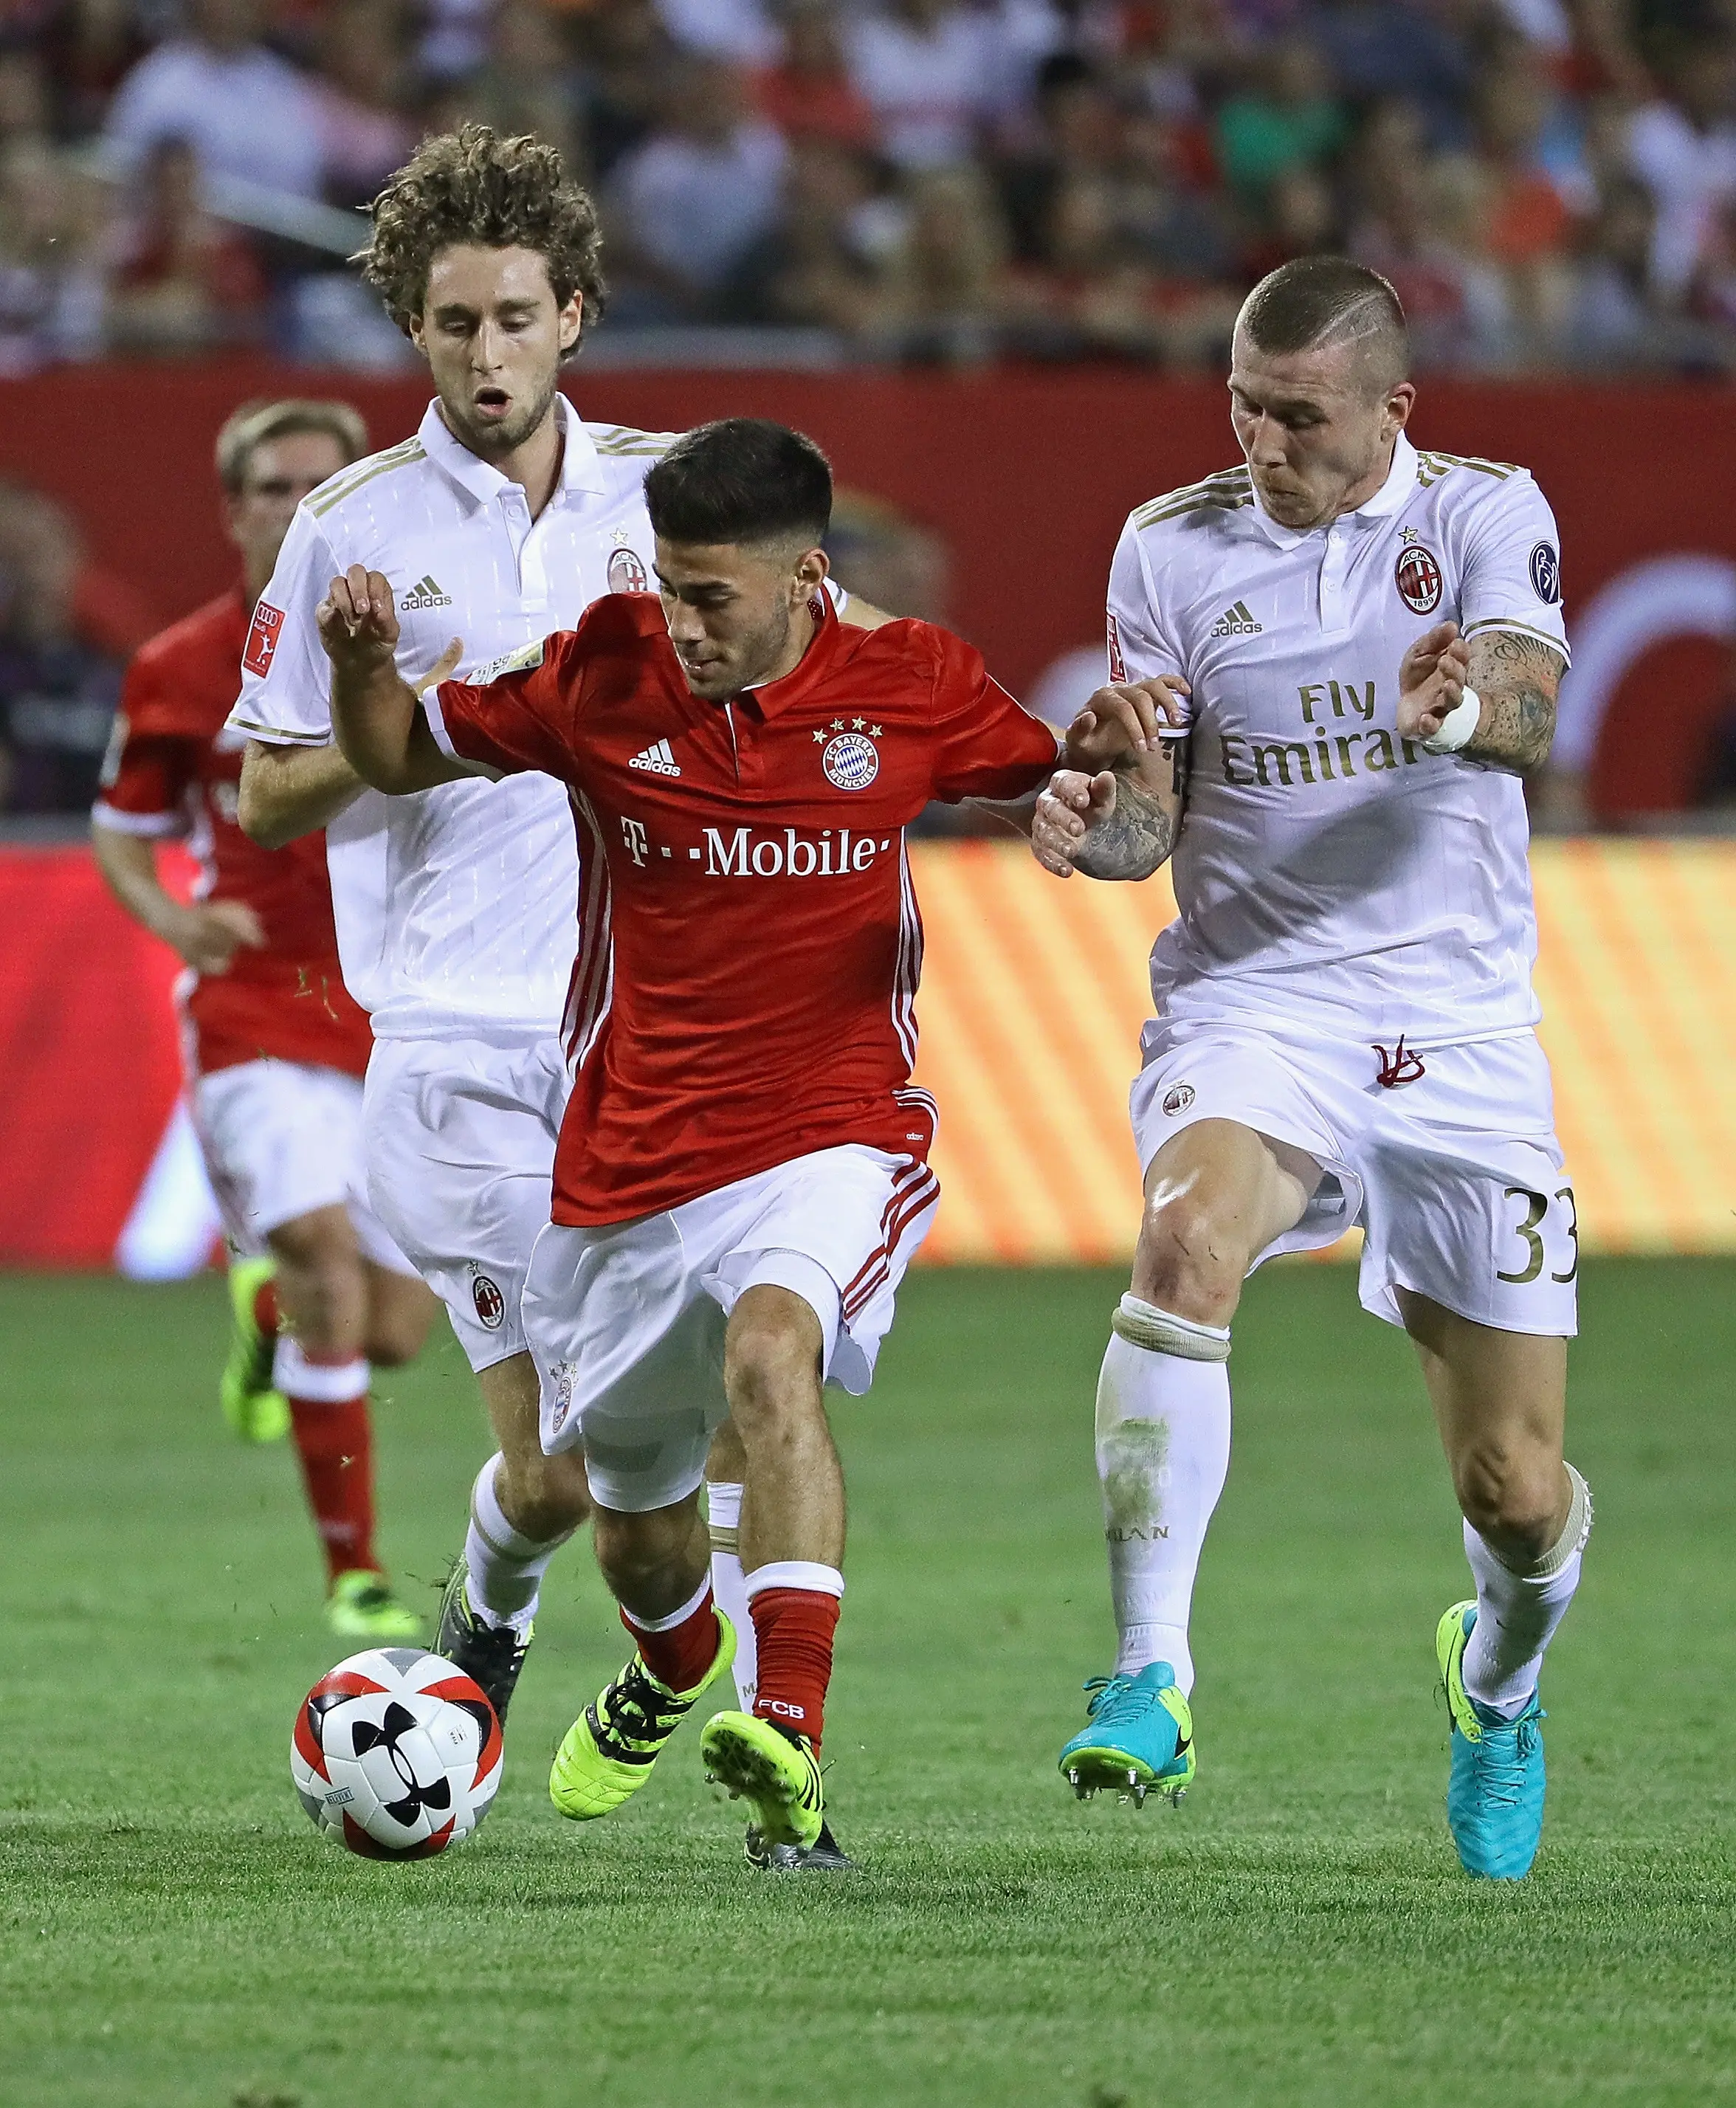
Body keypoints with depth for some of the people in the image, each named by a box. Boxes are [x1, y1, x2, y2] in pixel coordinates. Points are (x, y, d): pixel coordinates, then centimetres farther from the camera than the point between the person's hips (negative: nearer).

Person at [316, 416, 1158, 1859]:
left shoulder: (908, 686, -6)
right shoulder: (605, 677, -4)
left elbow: (1052, 784, 10)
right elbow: (402, 759, 9)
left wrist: (1109, 754, -13)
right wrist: (361, 666, -13)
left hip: (829, 1137, -3)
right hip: (631, 1168, 3)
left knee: (770, 1360, -35)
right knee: (637, 1528, 16)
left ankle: (788, 1745, -44)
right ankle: (676, 1677, 54)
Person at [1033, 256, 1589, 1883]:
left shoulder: (1486, 515, -1)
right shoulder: (1173, 547, 3)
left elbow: (1528, 712, -20)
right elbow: (1149, 820, 5)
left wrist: (1460, 706, -44)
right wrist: (1094, 815, -20)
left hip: (1459, 1032, 0)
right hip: (1249, 1005, 0)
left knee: (1519, 1492, 2)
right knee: (1186, 1240, -35)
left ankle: (1499, 1682, 39)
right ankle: (1149, 1686, -33)